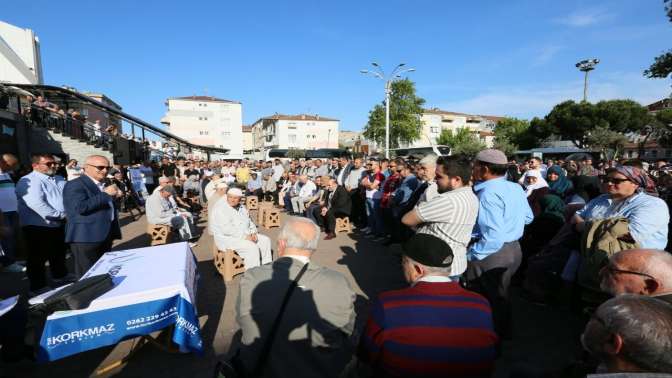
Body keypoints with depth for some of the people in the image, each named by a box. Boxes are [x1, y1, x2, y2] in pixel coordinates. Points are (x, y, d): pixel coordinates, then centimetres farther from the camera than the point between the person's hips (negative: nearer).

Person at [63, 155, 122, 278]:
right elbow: (81, 207, -27)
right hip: (86, 238, -9)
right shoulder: (75, 185, -12)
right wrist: (106, 194, -23)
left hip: (105, 236, 9)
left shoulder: (103, 184, 18)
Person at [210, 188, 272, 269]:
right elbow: (226, 229, -24)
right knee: (251, 247, -27)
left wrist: (253, 233, -3)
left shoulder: (241, 208, 10)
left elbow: (250, 222, 17)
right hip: (227, 238, -8)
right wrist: (245, 236, -24)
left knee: (265, 240, -2)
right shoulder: (220, 208, -15)